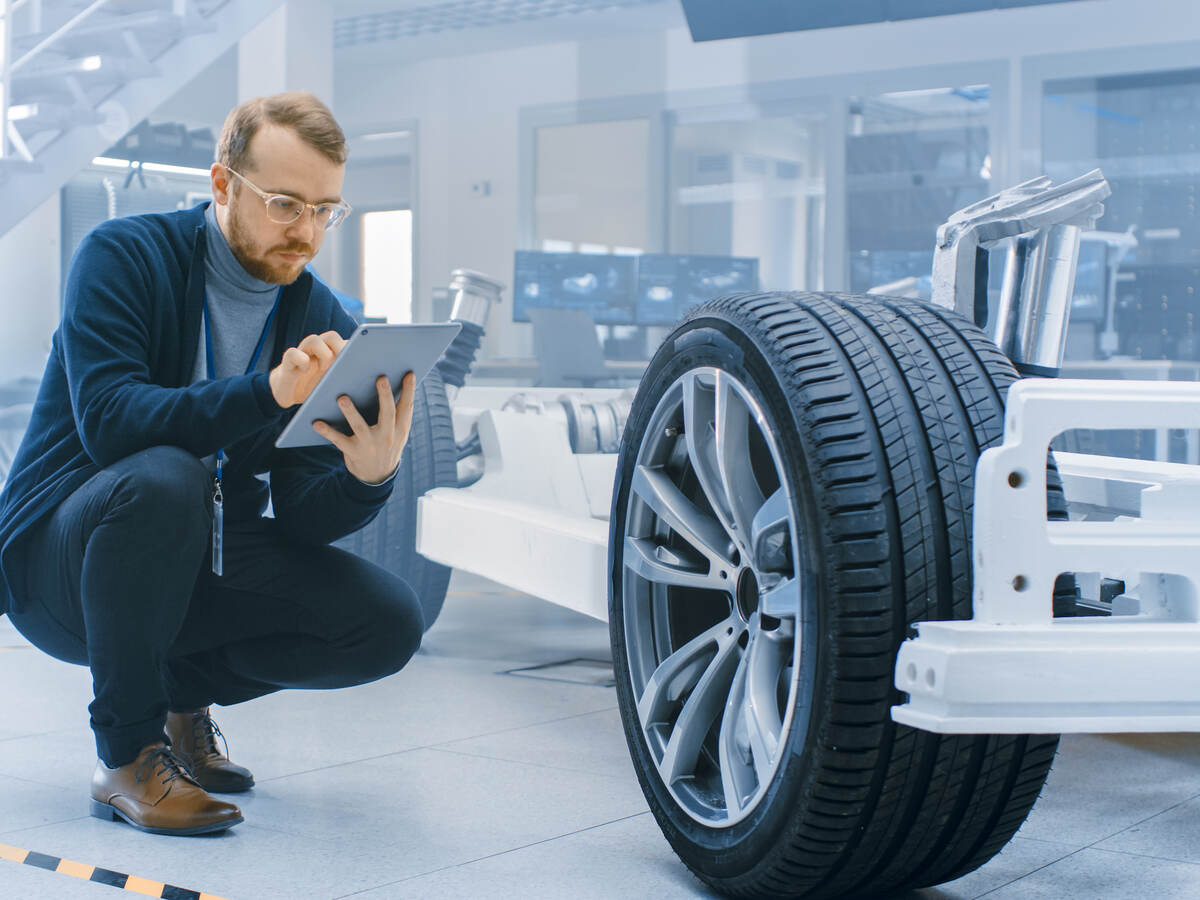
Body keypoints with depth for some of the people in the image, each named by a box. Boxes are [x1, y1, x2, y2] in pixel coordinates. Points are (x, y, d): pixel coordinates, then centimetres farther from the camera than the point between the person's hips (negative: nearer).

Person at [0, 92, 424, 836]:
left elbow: (302, 515, -7)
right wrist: (266, 392, -41)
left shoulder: (323, 324, -1)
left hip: (199, 565, 5)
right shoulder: (124, 257, -12)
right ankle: (127, 754, -18)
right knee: (162, 480, -37)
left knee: (389, 621, -15)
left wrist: (369, 476, -30)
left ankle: (185, 691, 11)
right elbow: (107, 418, -28)